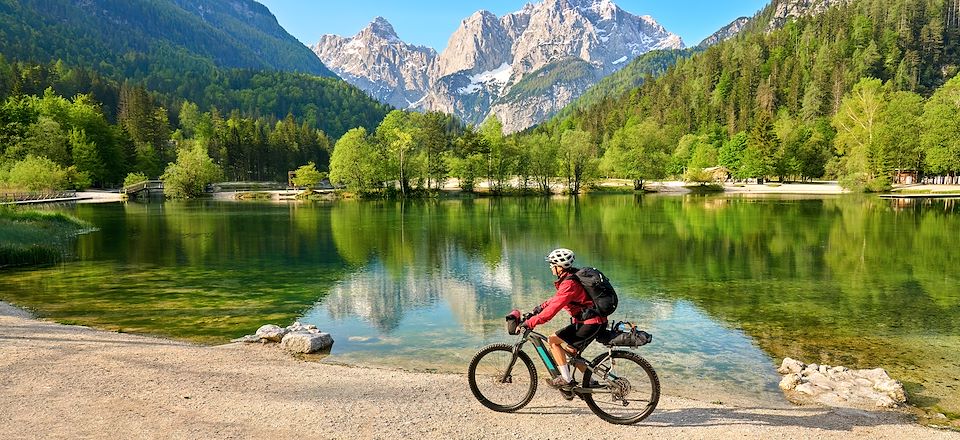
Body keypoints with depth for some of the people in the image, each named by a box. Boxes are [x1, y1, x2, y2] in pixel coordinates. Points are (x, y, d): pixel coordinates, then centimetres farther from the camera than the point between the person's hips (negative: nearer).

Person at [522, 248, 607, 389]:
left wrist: (529, 323, -22)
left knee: (553, 340, -7)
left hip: (589, 324, -10)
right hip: (595, 322, 10)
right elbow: (557, 299, 26)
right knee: (570, 350, 21)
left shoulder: (569, 284, -21)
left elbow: (552, 309, -26)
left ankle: (566, 379, -4)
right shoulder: (572, 277, 11)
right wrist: (540, 307, 19)